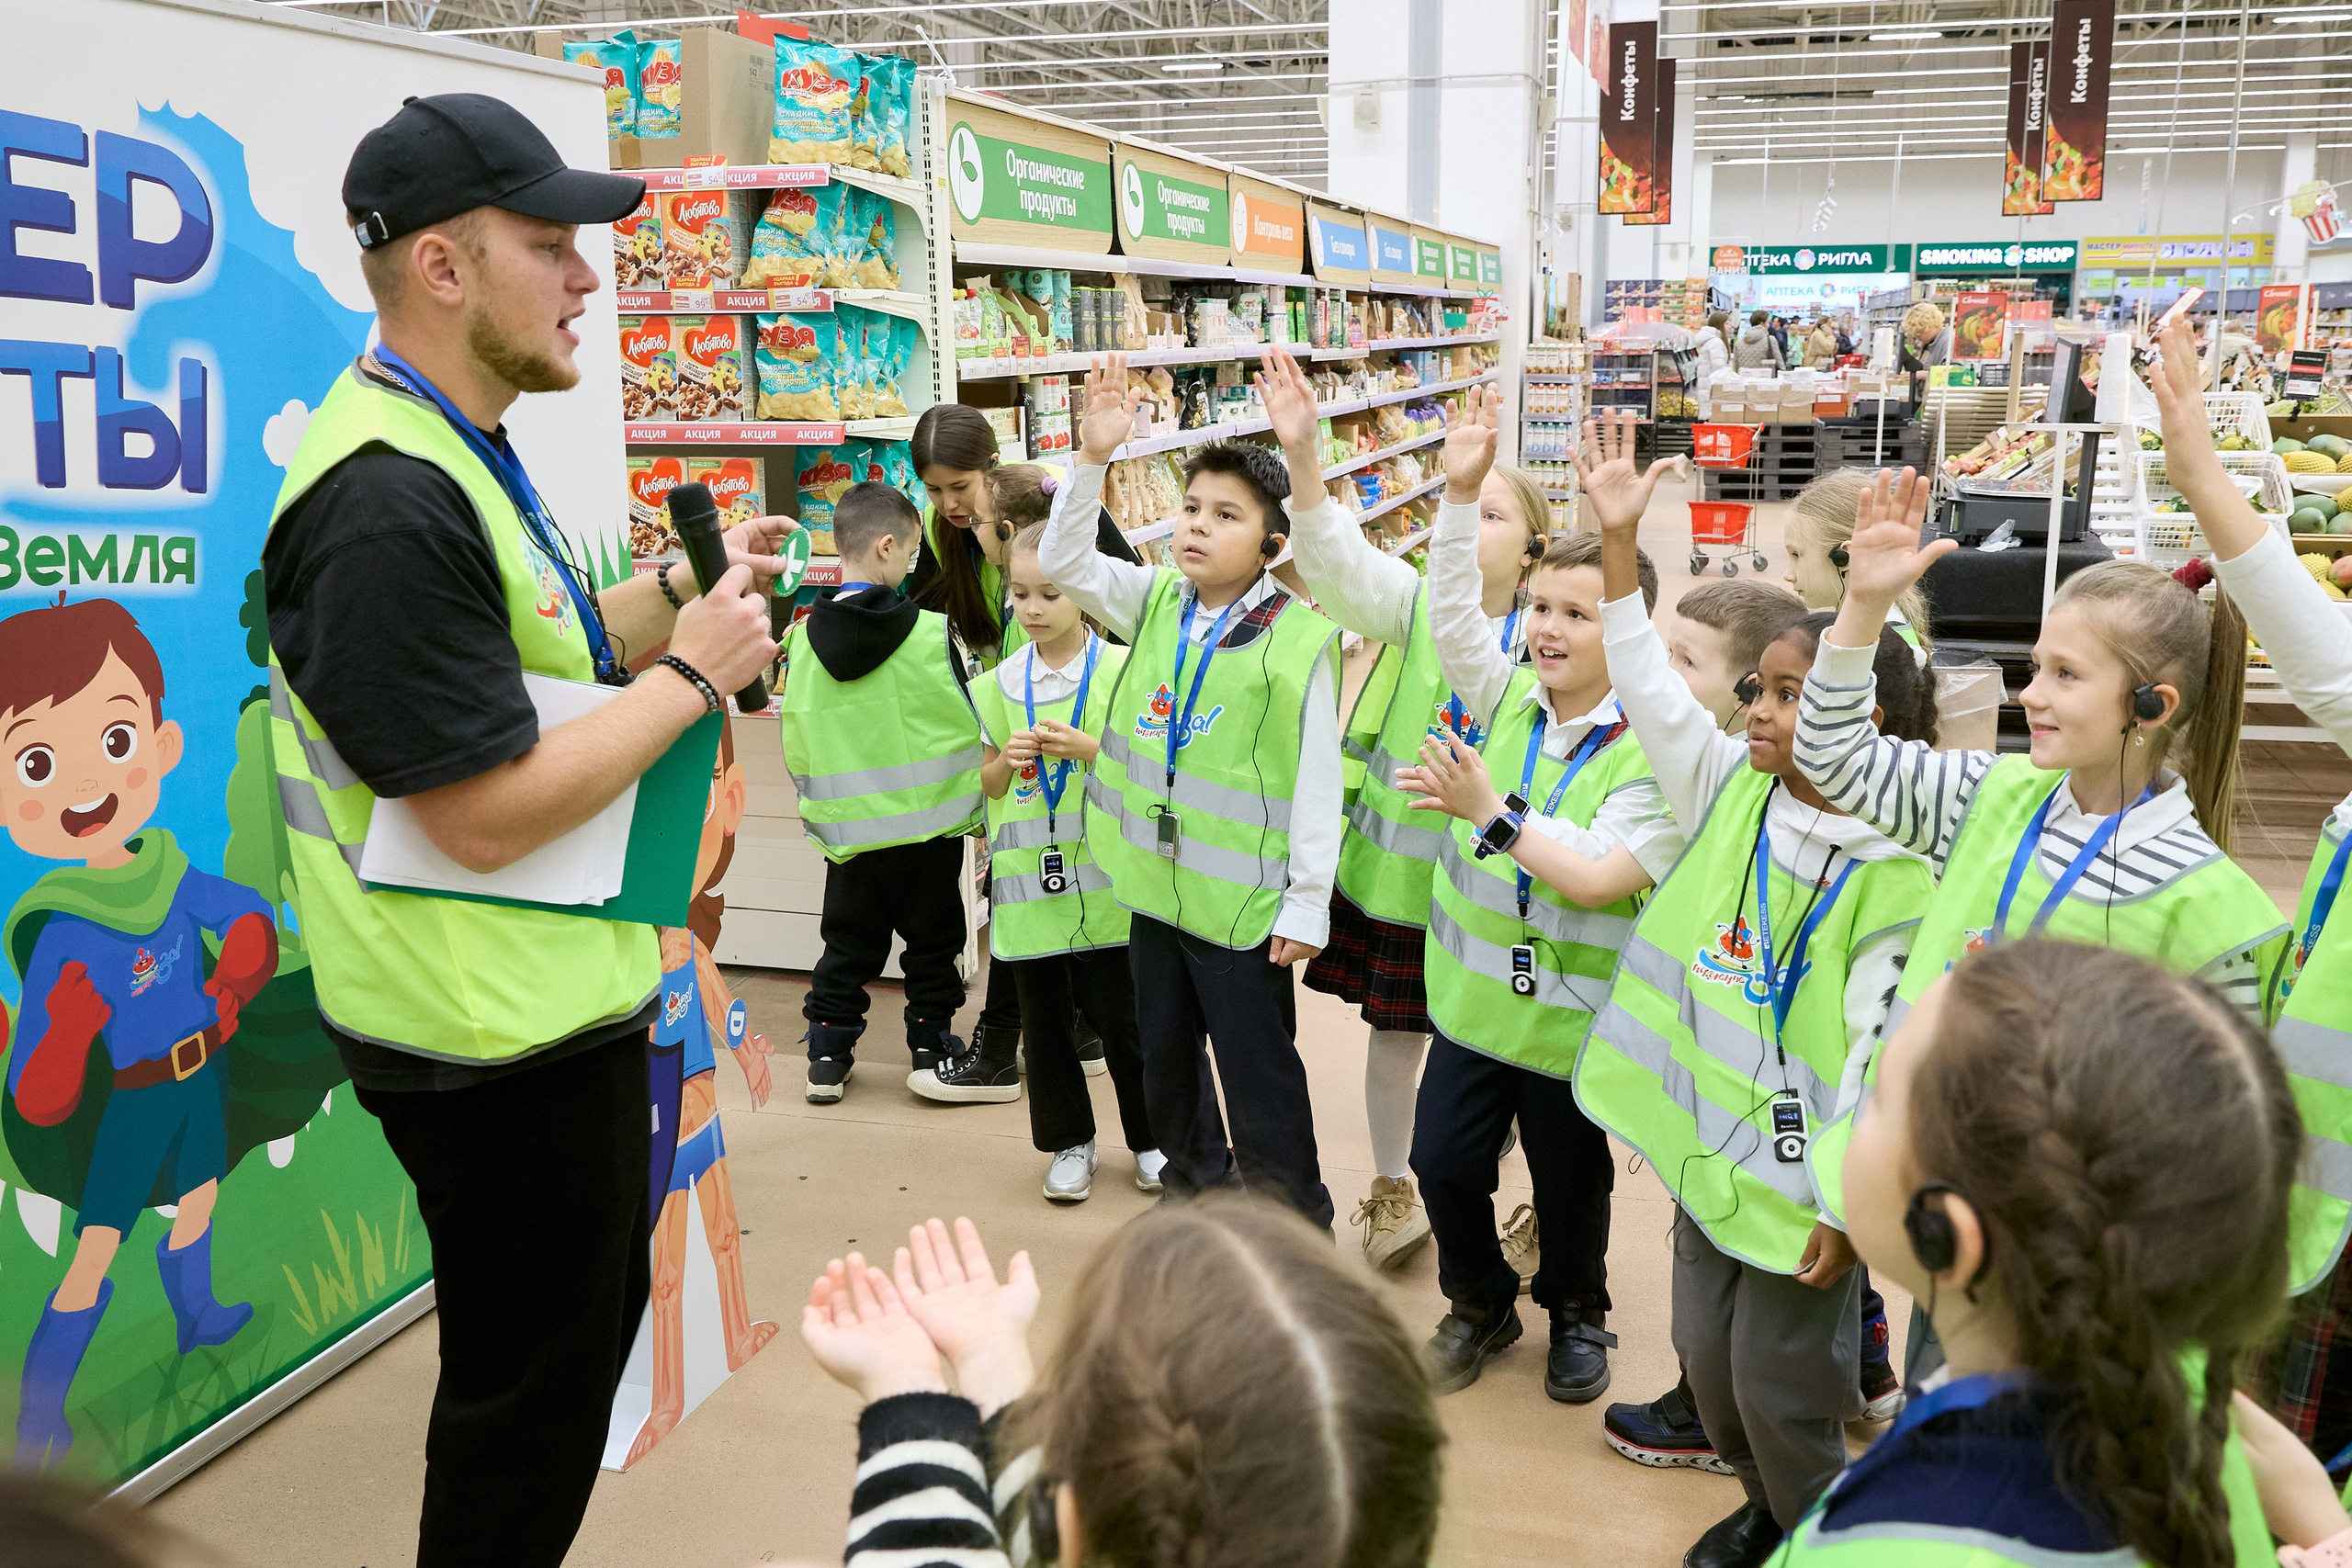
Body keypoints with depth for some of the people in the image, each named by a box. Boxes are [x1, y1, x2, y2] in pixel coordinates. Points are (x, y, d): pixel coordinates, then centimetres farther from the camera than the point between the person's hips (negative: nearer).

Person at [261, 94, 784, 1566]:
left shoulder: (456, 450, 9)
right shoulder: (387, 507, -25)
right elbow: (489, 812, -28)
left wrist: (680, 596, 4)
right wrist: (693, 671, -18)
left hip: (565, 998, 11)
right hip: (497, 1042, -11)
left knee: (596, 1320, 26)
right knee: (530, 1395, 8)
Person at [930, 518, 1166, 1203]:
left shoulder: (1120, 669, -5)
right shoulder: (1001, 684, 6)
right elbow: (989, 785, 13)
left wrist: (1088, 749, -18)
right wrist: (1007, 760, -8)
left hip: (1103, 880, -3)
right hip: (1027, 878, 3)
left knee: (1118, 1015, 4)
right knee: (1043, 1018, 10)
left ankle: (1151, 1140, 23)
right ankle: (1070, 1142, 27)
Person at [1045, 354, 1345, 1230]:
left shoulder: (1299, 638, -15)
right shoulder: (1155, 602, 1)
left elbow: (1318, 779, -13)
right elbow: (1062, 563, -3)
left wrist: (1308, 904, -12)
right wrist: (1093, 457, -16)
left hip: (1243, 899, -6)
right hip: (1154, 882, 6)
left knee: (1259, 1074, 4)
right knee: (1166, 1055, 22)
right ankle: (1192, 1183, 44)